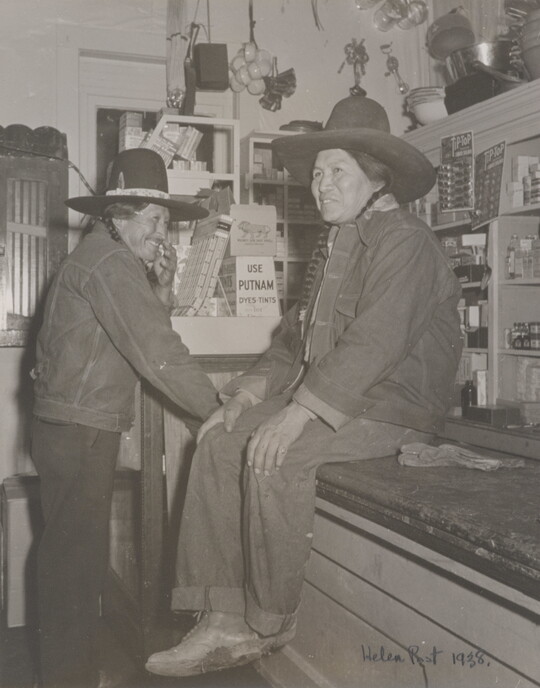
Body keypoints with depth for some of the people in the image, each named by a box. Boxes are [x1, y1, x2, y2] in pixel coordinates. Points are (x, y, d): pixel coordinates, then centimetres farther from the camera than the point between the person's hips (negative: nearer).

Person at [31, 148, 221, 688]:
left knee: (73, 553, 17)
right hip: (78, 432, -10)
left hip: (77, 428, 10)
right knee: (77, 557, -2)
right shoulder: (108, 261, -16)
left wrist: (161, 289, -1)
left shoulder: (109, 260, 17)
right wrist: (219, 410, -18)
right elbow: (157, 354, -23)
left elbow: (145, 336, 13)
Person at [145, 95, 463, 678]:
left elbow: (376, 340, -24)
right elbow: (296, 335, 18)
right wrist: (254, 390, 2)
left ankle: (268, 625, -8)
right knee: (220, 444, -6)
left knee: (276, 458, -29)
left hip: (394, 409, -9)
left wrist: (297, 414, -29)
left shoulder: (405, 240, -11)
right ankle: (225, 624, -5)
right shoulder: (334, 246, 19)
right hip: (330, 402, 9)